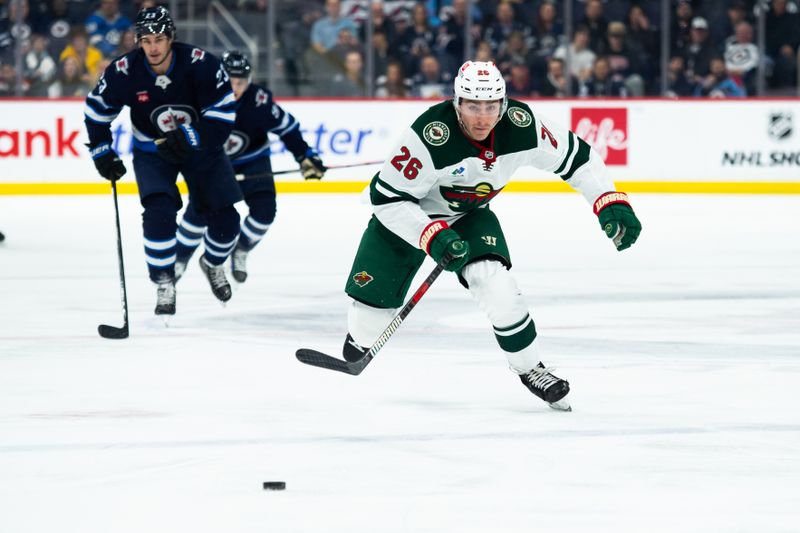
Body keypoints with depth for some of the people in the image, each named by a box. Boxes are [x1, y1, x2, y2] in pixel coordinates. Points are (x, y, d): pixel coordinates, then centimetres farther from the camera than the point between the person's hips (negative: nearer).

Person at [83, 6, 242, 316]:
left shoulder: (200, 64, -26)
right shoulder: (124, 72, -21)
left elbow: (223, 112, -22)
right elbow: (96, 109, -3)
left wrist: (188, 139, -32)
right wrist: (103, 153, -3)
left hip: (200, 147, 1)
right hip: (152, 150, -1)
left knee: (225, 218, -1)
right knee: (159, 213, -23)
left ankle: (213, 265, 32)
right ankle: (164, 285, -7)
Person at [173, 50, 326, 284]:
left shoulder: (258, 100, -27)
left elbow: (286, 126, -15)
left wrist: (305, 157, -18)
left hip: (252, 161, 1)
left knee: (264, 210, -12)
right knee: (199, 210, -15)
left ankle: (239, 252, 15)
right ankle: (178, 260, 6)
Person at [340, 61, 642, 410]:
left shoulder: (522, 125, -25)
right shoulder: (430, 135, -37)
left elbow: (576, 158, -11)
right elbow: (387, 197, -29)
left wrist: (612, 204, -20)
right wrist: (432, 237, -37)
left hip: (469, 216, 2)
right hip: (405, 215, -2)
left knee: (495, 282, -21)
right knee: (375, 295, 0)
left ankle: (529, 368, -4)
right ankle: (357, 346, 35)